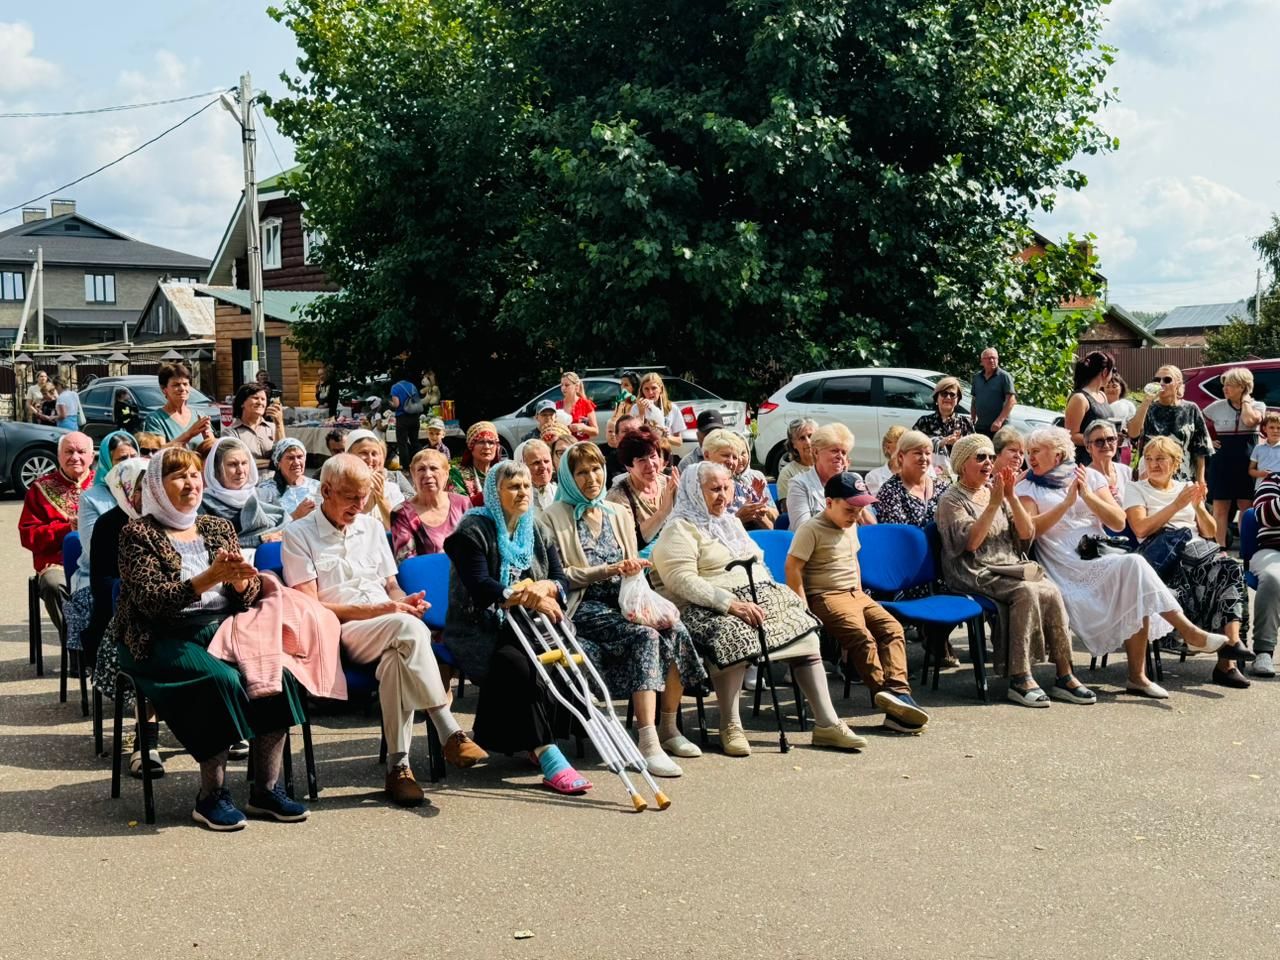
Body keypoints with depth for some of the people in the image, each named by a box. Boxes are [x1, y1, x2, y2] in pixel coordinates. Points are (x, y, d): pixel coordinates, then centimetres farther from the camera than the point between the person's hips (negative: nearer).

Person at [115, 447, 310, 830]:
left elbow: (249, 598, 12)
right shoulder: (139, 534, 1)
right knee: (221, 679, -33)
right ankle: (211, 795, -20)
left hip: (223, 628, 5)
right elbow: (151, 600, -13)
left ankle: (267, 788, -17)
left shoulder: (218, 528, 17)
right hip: (165, 638, -4)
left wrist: (241, 580, -12)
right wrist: (209, 578, -23)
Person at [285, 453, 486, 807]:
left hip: (388, 634, 5)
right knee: (409, 629, -35)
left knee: (399, 659, -34)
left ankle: (398, 766, -32)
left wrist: (404, 602, -2)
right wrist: (378, 610, -12)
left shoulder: (372, 527, 22)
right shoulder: (299, 535, 3)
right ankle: (450, 734, -34)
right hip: (339, 634, -5)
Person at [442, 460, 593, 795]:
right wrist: (527, 599, -28)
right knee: (518, 664, -35)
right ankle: (549, 758, -37)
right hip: (481, 630, -5)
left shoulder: (536, 531, 17)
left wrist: (544, 588, -17)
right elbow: (480, 587, -17)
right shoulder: (473, 529, -2)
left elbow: (562, 580, 7)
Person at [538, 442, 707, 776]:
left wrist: (633, 571, -7)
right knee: (645, 636, -32)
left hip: (621, 602, 6)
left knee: (674, 631, -23)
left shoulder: (619, 514, 18)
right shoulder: (553, 518, 0)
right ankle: (648, 743, -36)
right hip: (583, 608, -6)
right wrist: (607, 570, -13)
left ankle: (668, 728, -10)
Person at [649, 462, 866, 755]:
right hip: (712, 609, -8)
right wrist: (731, 603, -25)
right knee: (733, 639, -38)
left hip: (760, 598, 8)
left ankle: (827, 723, -7)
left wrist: (771, 594, 7)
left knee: (807, 636, -9)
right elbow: (682, 580, -16)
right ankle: (730, 727, -25)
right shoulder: (680, 529, -3)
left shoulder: (732, 522, 25)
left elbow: (758, 564, 29)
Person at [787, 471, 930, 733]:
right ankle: (885, 694, -28)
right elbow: (793, 568, -13)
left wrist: (860, 595, 20)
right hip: (825, 596, -8)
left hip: (855, 594, 8)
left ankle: (897, 691, -28)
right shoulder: (811, 529, -9)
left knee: (892, 628, -15)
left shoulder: (851, 527, 18)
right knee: (863, 637, -28)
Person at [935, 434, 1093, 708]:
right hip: (977, 576, -5)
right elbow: (970, 542, -15)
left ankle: (1064, 677, -22)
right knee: (1026, 592, -32)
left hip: (1013, 567, 5)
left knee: (1052, 592, -23)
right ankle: (1020, 678, -30)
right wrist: (993, 504, -17)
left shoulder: (997, 491, 18)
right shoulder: (952, 500, 2)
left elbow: (1027, 534, 7)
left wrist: (1011, 497, -4)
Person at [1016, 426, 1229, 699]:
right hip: (1068, 569, -3)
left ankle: (1138, 676, -21)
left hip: (1101, 558, 3)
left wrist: (1088, 495, -3)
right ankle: (1188, 630, -23)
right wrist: (1068, 501, -9)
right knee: (1134, 565, -28)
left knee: (1137, 595, -27)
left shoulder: (1090, 476, 17)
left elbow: (1119, 523, 7)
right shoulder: (1026, 487, 12)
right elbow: (1031, 529, -7)